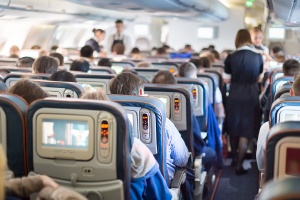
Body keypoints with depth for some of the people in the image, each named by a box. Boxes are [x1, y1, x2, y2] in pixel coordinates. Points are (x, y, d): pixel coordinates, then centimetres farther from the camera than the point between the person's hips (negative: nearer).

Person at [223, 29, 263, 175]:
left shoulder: (231, 57, -7)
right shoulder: (258, 57, -5)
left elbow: (226, 79, -2)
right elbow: (260, 79, 6)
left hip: (234, 97, 1)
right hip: (251, 97, -1)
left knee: (233, 129, 17)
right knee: (246, 132, 3)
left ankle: (234, 158, 32)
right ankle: (239, 165, 2)